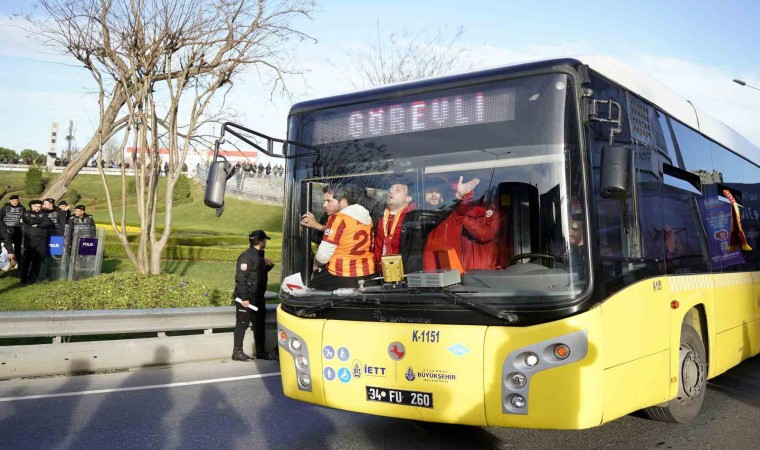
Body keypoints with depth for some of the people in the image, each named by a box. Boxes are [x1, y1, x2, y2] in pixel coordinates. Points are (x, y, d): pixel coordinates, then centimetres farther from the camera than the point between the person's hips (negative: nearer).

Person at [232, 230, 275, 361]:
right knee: (242, 324, -1)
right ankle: (237, 352, 7)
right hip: (246, 297, -9)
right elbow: (240, 278, -21)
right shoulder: (246, 256, -17)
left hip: (257, 297, 9)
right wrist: (244, 298, -23)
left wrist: (269, 265, 4)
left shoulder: (259, 255, 11)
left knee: (259, 324, 14)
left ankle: (260, 352, 23)